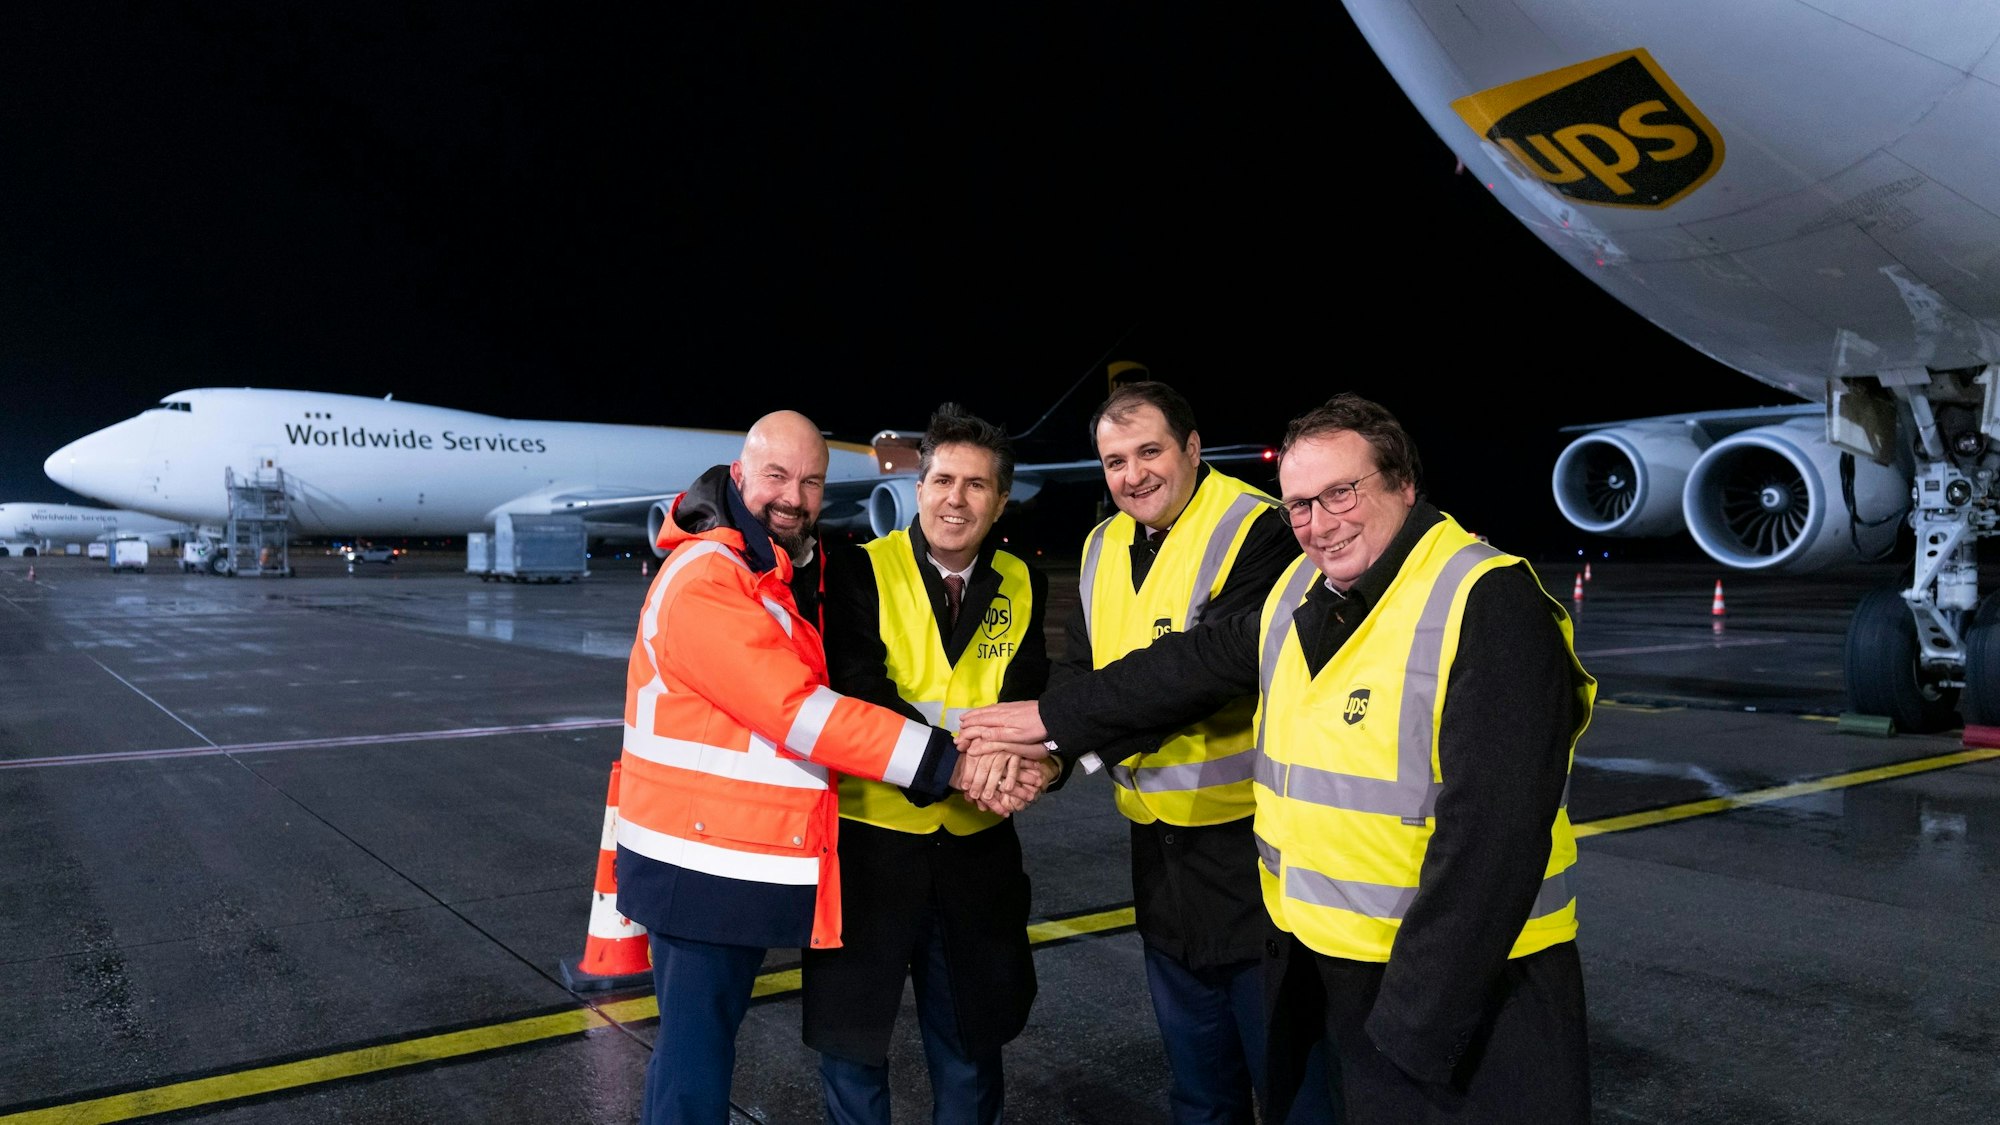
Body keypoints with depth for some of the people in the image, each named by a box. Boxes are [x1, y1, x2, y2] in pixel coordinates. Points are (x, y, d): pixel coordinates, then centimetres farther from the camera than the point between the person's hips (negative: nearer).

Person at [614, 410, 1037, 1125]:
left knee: (704, 1037, 21)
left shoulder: (777, 579, 14)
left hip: (747, 863, 9)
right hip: (704, 868, -9)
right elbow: (799, 710, -26)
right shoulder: (706, 579, -20)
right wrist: (948, 763, -25)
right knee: (697, 1050, 1)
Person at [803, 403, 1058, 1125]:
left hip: (979, 846, 3)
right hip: (873, 836, -3)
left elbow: (1027, 696, -6)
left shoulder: (1022, 585, 3)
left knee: (971, 1038, 19)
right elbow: (861, 689, -20)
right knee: (851, 1032, 12)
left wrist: (1037, 755, -29)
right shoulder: (859, 571, -8)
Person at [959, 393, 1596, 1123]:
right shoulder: (1300, 594, 5)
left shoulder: (1489, 606, -20)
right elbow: (1191, 665, 17)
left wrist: (1416, 1021, -24)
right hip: (1311, 966, 7)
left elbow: (1492, 836, -25)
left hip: (1460, 989, -7)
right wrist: (1053, 717, 20)